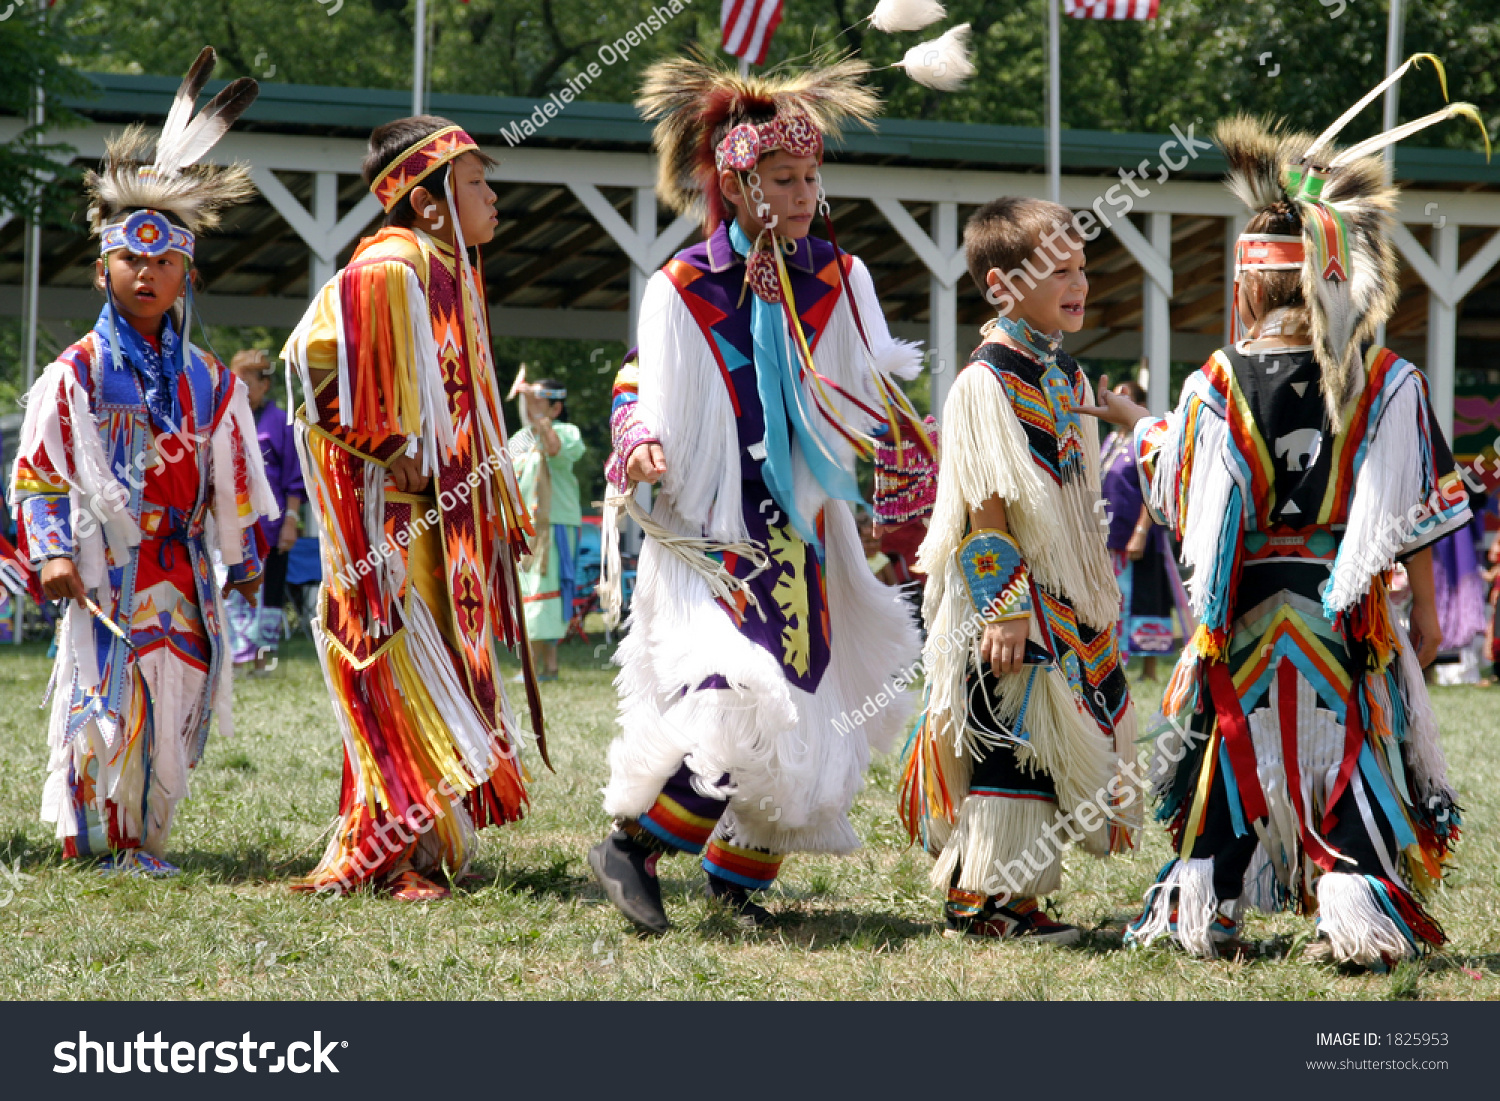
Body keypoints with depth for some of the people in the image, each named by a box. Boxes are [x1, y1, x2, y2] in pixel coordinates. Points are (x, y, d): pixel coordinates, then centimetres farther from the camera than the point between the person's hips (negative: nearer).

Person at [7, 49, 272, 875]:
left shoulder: (209, 383, 11)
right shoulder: (74, 374, 0)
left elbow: (234, 479, 18)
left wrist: (245, 560, 22)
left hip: (179, 571, 4)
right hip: (101, 567, -3)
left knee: (171, 709, 2)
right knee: (103, 705, -7)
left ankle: (144, 842, 13)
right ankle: (91, 846, 2)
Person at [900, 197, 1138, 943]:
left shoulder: (1070, 379, 14)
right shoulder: (986, 382, -14)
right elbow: (982, 509, -17)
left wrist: (1100, 597, 20)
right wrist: (1003, 609, -20)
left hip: (1071, 601, 9)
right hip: (1013, 602, -9)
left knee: (1065, 737, 10)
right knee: (1008, 739, -6)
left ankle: (1011, 889, 17)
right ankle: (976, 896, 1)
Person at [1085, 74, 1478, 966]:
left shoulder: (1216, 386, -8)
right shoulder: (1389, 383, -7)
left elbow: (1174, 479, 6)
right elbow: (1416, 509, -4)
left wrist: (1134, 422, 25)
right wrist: (1424, 608, 6)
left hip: (1244, 608, 0)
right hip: (1347, 613, 0)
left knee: (1230, 751, 12)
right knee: (1348, 754, 4)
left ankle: (1207, 914, 17)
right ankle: (1359, 918, -5)